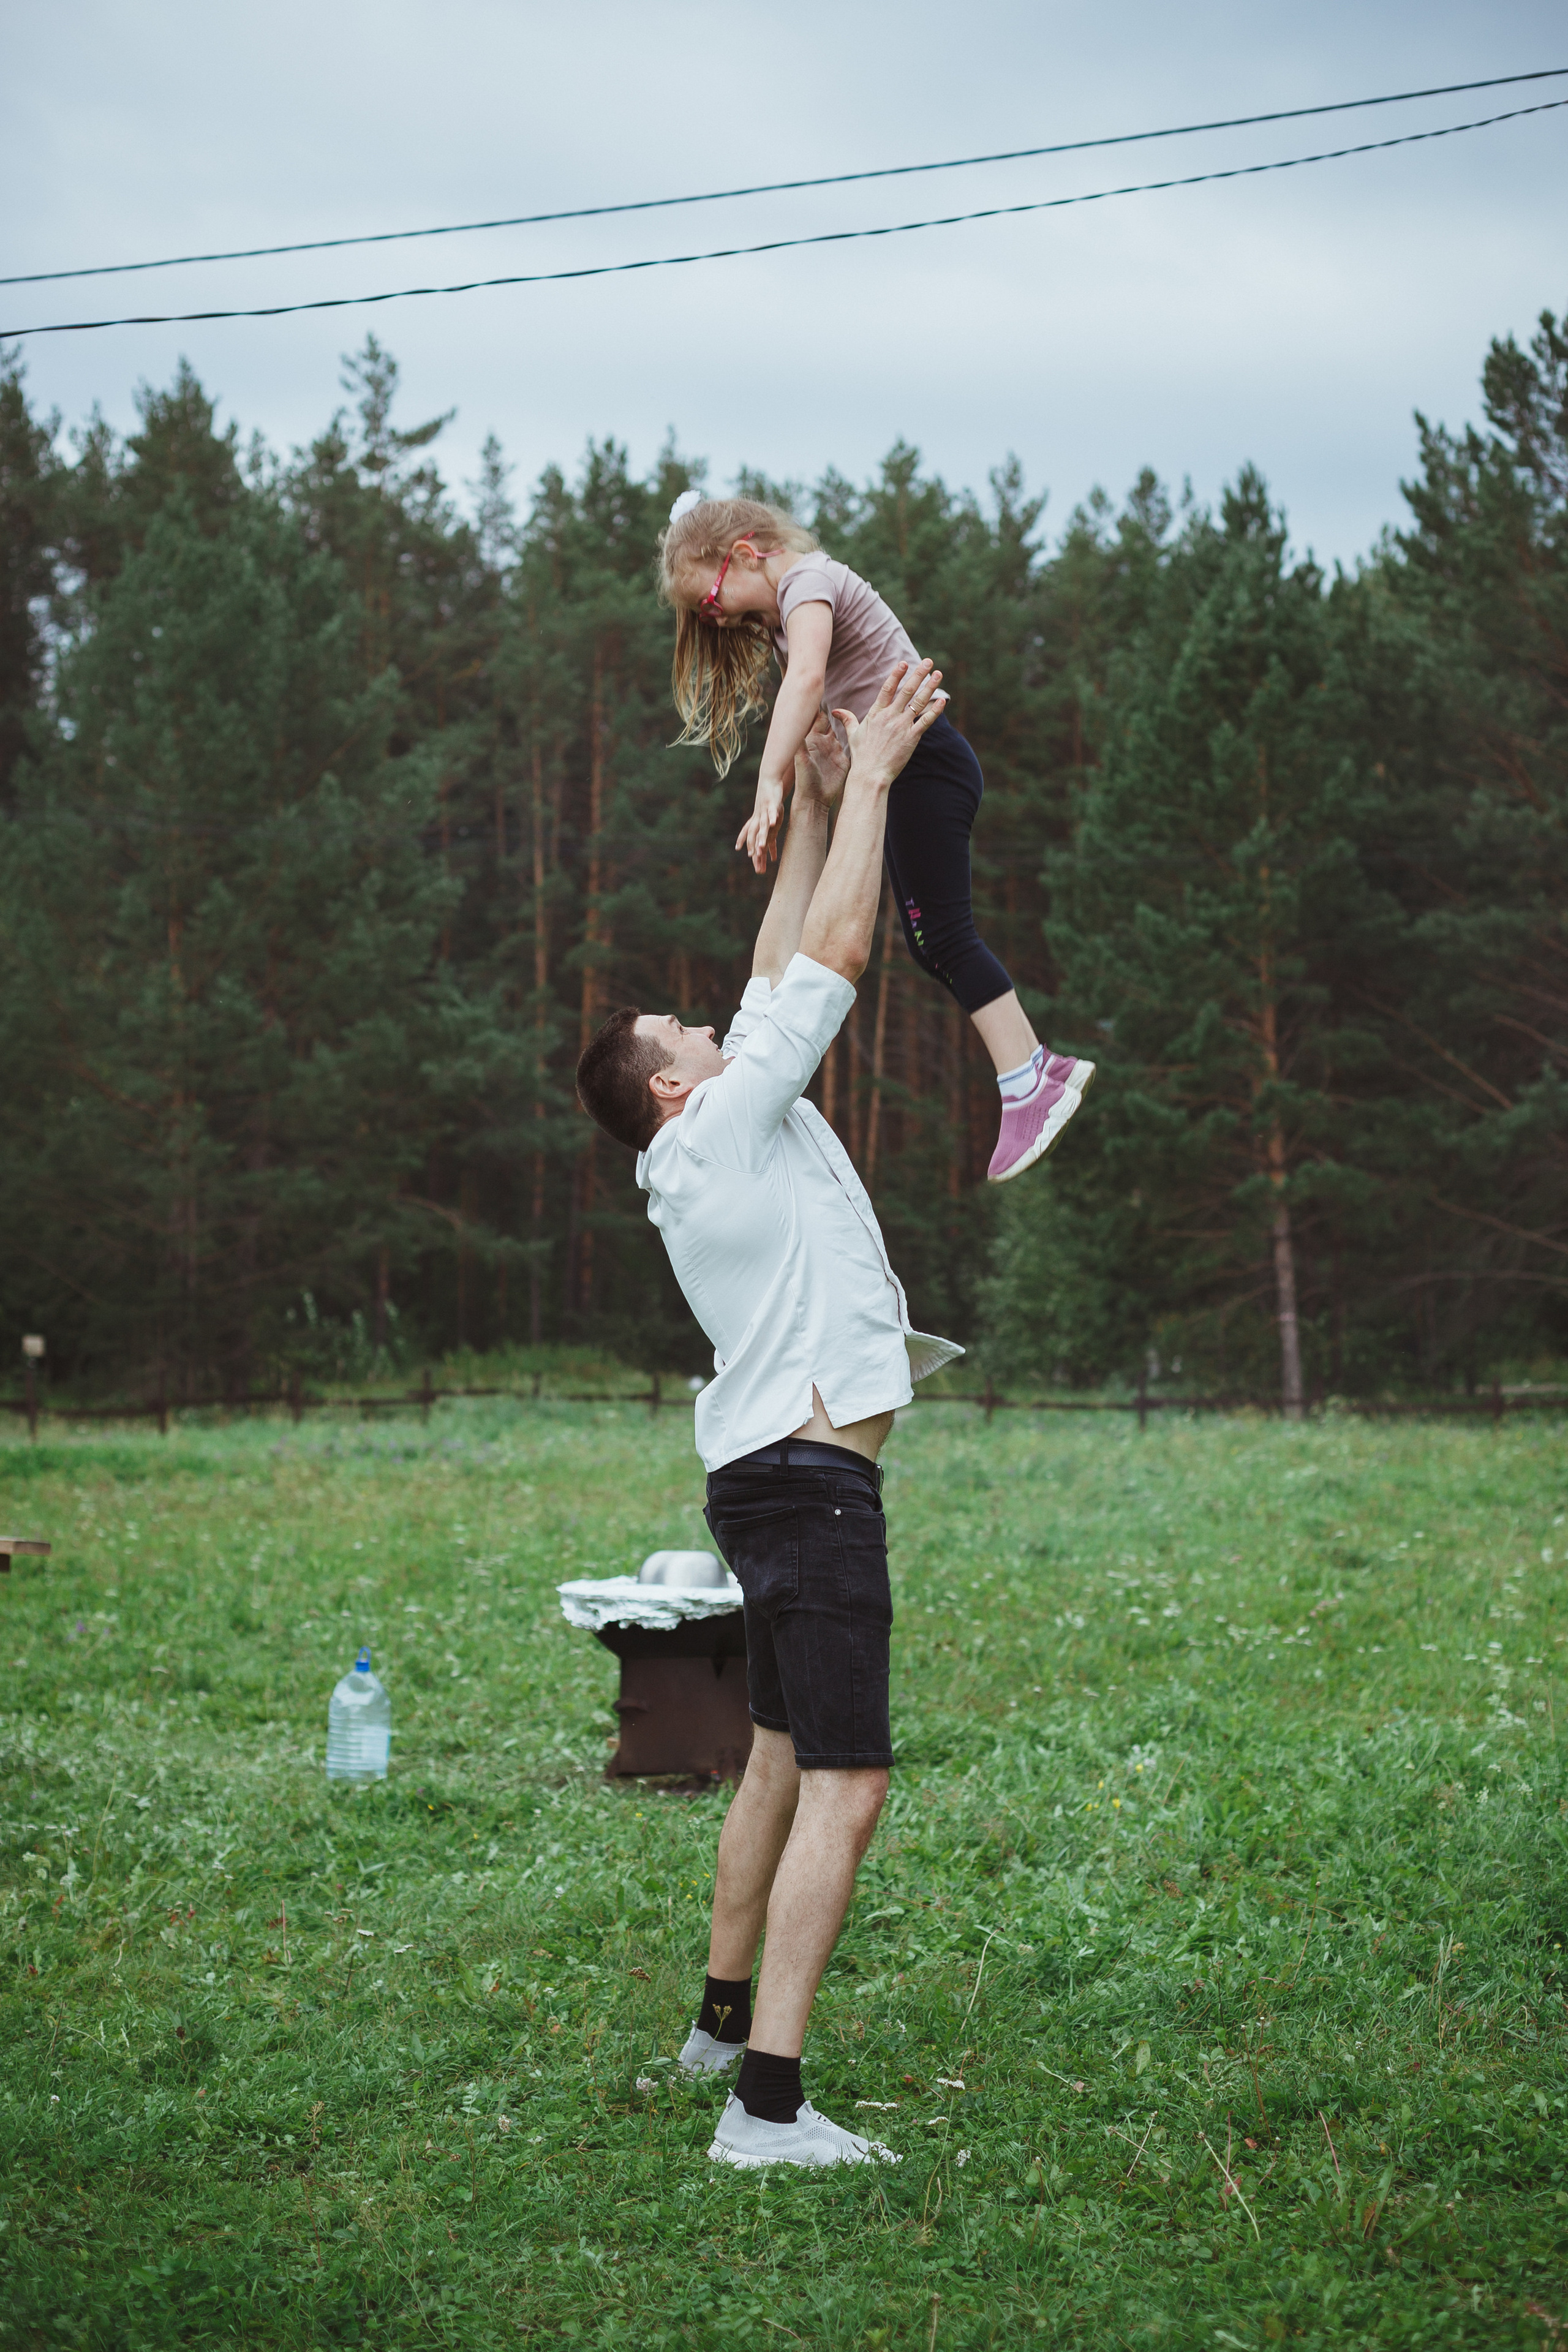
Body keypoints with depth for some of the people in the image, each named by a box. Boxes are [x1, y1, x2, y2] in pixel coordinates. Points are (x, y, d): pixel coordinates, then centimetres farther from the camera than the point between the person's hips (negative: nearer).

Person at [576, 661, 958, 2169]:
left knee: (783, 1761, 20)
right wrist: (865, 780, -3)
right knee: (844, 1788, -13)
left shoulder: (717, 1143, 14)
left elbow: (783, 967, 22)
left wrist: (812, 811, 22)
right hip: (810, 1480, -10)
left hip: (775, 1479, 10)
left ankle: (723, 2020, 31)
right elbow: (833, 957, -10)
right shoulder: (729, 1125, -10)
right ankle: (767, 2105, -18)